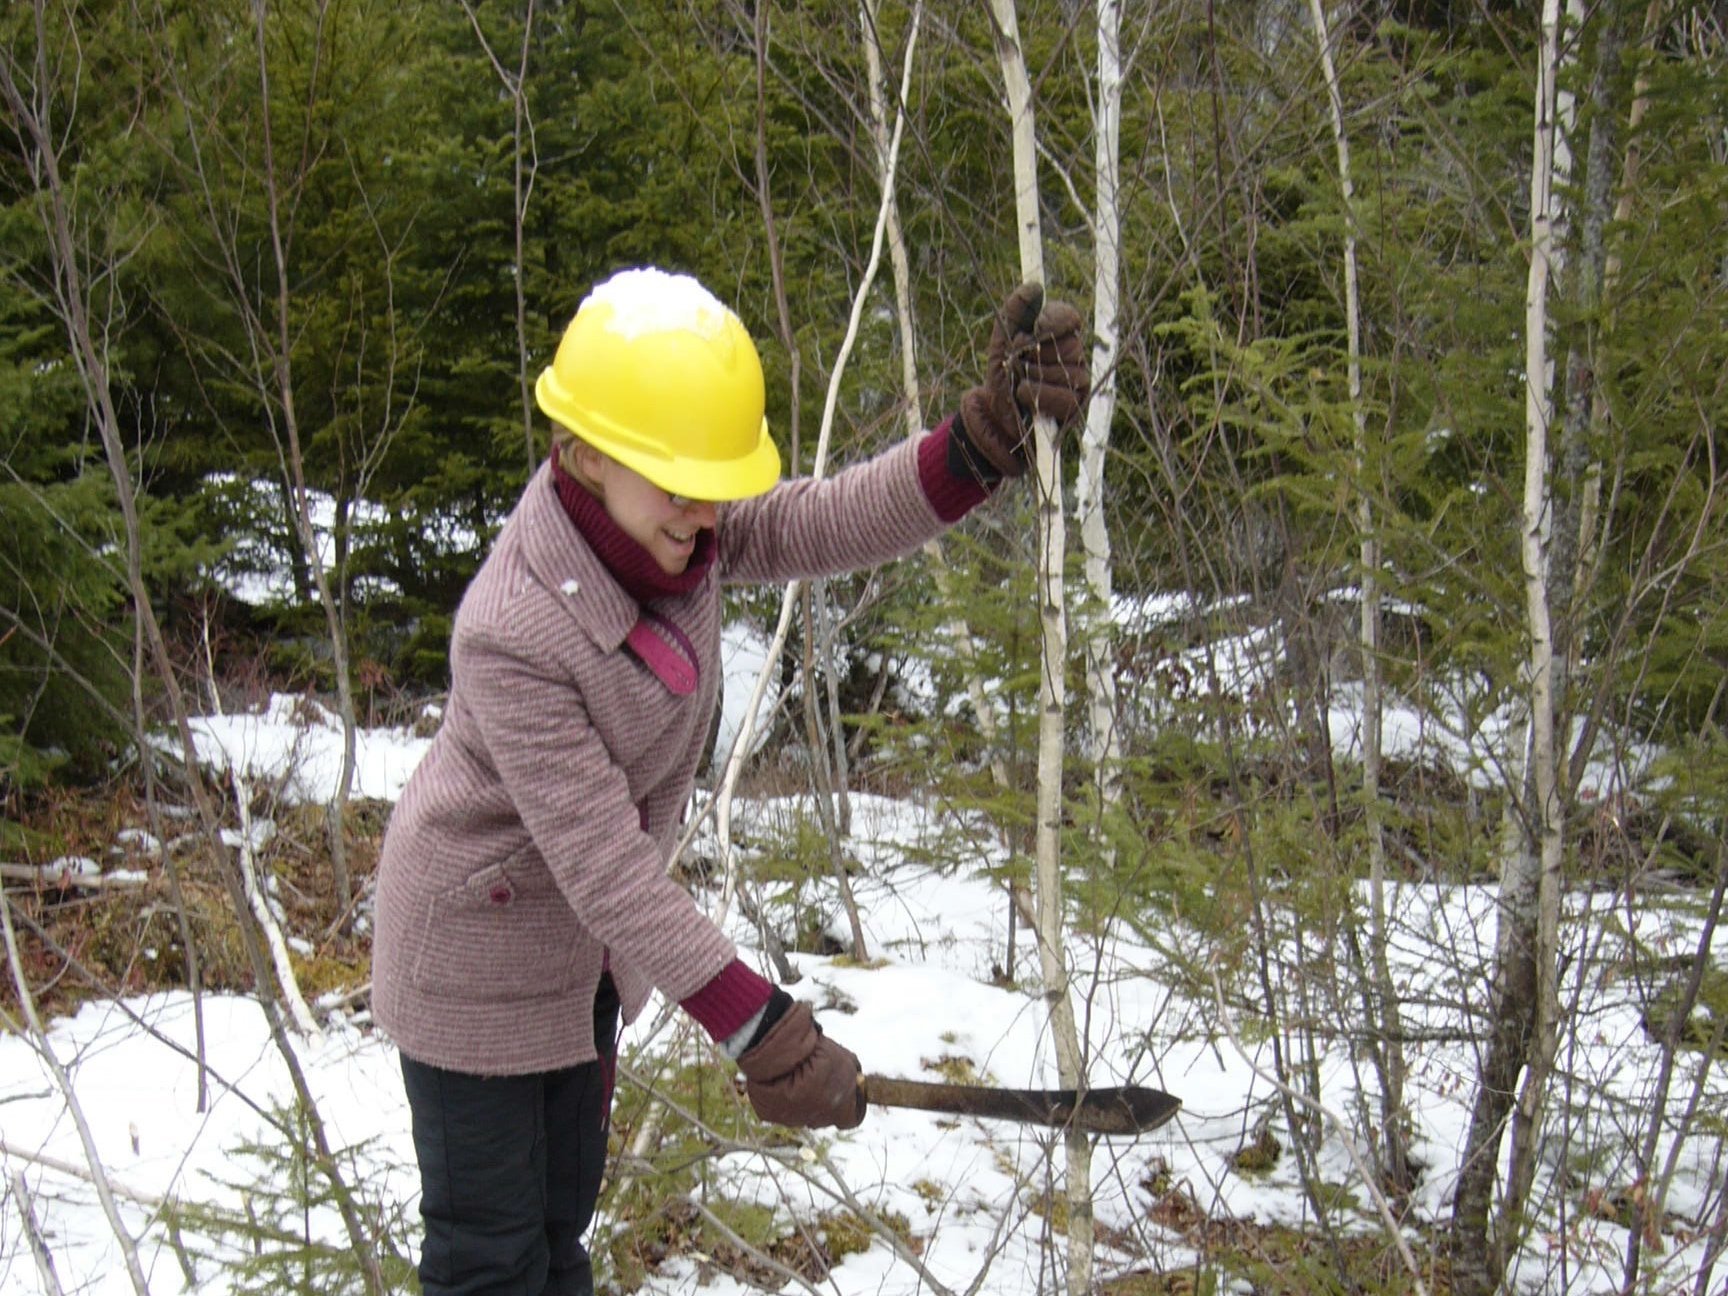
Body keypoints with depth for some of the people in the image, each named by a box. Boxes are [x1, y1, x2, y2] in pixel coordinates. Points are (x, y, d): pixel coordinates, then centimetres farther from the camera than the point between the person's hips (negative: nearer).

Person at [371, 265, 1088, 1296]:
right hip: (477, 952, -7)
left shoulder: (682, 534, -15)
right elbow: (606, 863, -33)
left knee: (564, 1211, 22)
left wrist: (995, 429, -37)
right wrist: (762, 1033, -32)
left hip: (588, 946, 7)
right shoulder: (511, 632, -35)